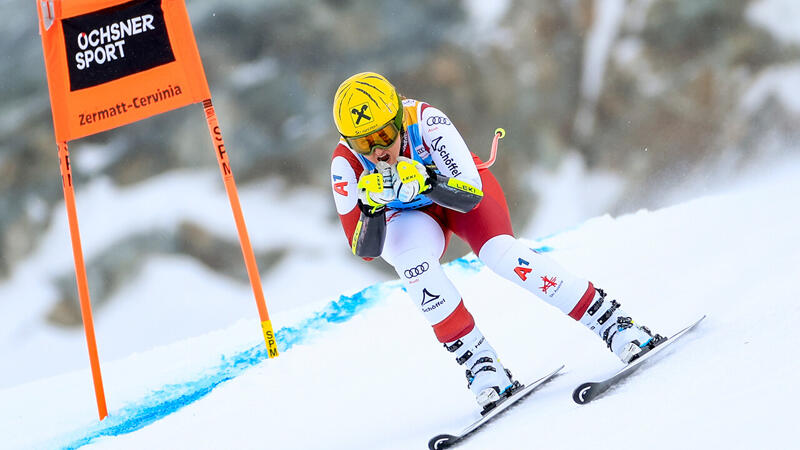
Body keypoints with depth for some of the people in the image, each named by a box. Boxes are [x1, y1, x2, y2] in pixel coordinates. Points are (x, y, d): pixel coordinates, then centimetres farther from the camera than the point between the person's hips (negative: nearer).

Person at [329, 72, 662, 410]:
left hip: (464, 188, -1)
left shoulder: (426, 121, -33)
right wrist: (371, 207, -45)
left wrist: (424, 181, -51)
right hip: (407, 217, 1)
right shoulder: (345, 164, -28)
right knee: (410, 256, -34)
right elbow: (365, 250, -27)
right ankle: (478, 361, -27)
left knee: (500, 253, -29)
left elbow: (470, 195, -35)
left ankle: (612, 322, -21)